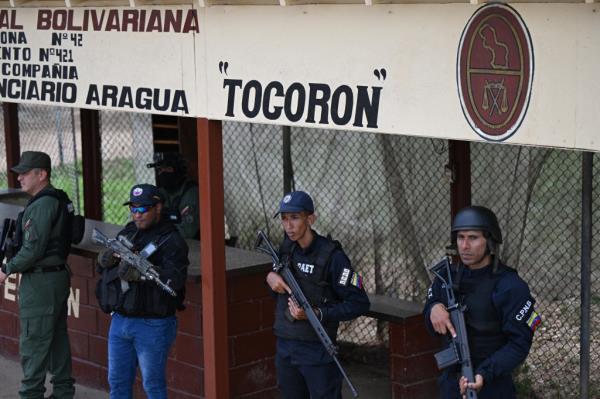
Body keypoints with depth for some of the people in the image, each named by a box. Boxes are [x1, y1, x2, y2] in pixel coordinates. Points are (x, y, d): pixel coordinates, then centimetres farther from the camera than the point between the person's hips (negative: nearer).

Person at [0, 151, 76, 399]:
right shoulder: (59, 201, 11)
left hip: (40, 282, -10)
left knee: (33, 344, -3)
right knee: (58, 339, 16)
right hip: (59, 275, 10)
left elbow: (32, 250, -22)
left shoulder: (41, 205, -19)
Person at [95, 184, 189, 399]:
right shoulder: (128, 232, 12)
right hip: (120, 320, 7)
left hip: (153, 325, -7)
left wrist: (141, 273, -33)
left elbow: (175, 280, -23)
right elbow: (101, 265, 10)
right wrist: (107, 258, -13)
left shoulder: (172, 241, -10)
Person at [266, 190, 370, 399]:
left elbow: (359, 303, -17)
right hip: (284, 348, 7)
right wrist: (271, 277, -3)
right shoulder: (286, 248, 5)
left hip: (317, 350, -6)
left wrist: (316, 314, -23)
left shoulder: (331, 255, -16)